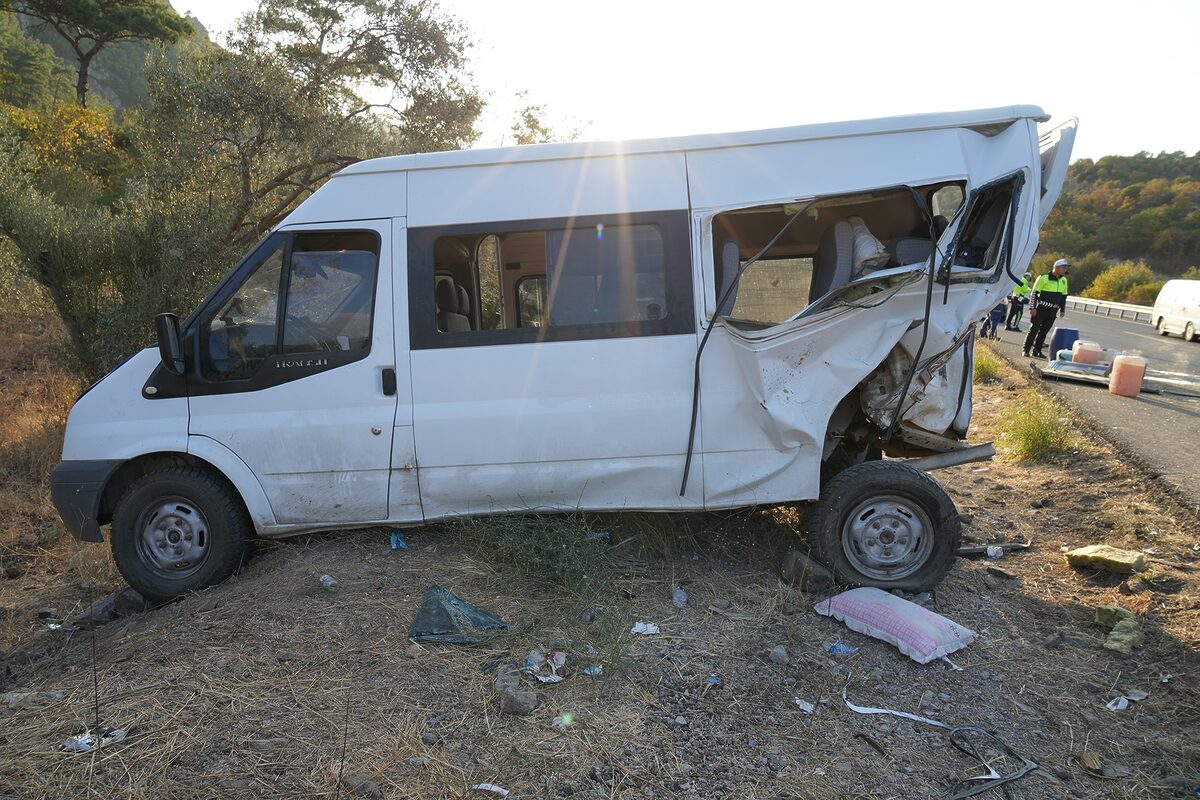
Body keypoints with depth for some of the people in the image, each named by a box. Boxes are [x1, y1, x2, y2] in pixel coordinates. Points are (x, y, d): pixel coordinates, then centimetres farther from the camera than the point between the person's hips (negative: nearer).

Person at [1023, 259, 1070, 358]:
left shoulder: (1064, 280, 12)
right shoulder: (1043, 277, -8)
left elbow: (1064, 296, 21)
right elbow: (1034, 293, -8)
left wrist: (1062, 310, 17)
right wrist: (1032, 307, -13)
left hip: (1052, 312, 6)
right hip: (1040, 309, -6)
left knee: (1044, 331, 7)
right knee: (1034, 329, -3)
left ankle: (1037, 351, 12)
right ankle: (1026, 349, 2)